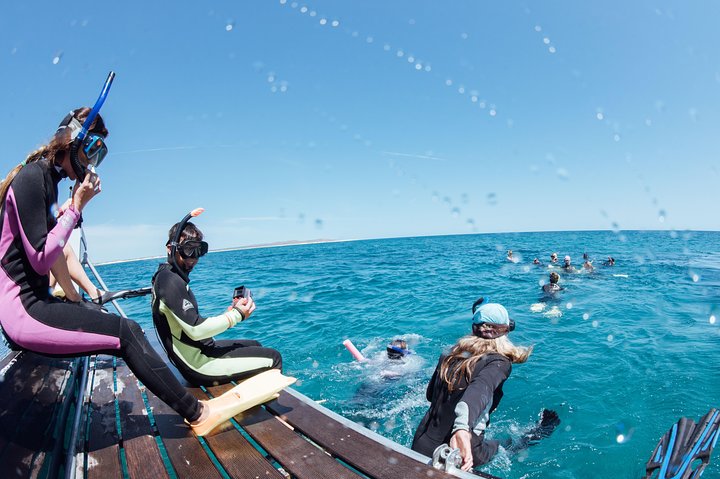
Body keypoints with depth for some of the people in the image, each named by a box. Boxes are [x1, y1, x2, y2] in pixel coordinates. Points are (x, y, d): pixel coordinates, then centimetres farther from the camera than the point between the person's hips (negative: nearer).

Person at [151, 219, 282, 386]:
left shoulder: (166, 277, 11)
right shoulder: (171, 281, -21)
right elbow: (195, 330, -26)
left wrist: (229, 312, 1)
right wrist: (237, 315, -16)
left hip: (198, 352, 10)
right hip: (198, 364, -10)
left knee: (255, 346, 25)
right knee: (273, 358, -7)